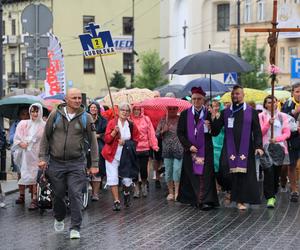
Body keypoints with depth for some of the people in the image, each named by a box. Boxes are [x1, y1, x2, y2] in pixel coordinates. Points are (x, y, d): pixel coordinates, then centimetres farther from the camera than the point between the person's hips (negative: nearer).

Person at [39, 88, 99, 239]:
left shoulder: (86, 118, 0)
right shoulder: (55, 115, 1)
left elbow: (93, 141, 3)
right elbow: (46, 137, 7)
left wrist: (94, 164, -1)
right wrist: (43, 157, -1)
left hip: (77, 163, -1)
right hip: (56, 163, 1)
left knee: (75, 195, -8)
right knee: (58, 194, 11)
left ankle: (75, 228, -3)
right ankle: (59, 219, 38)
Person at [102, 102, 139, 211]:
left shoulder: (132, 125, 4)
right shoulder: (112, 123, -2)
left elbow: (135, 140, 8)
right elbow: (107, 139, -5)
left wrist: (126, 142, -9)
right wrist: (114, 132, -22)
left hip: (126, 156, 1)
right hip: (112, 155, -1)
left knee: (127, 179, -1)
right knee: (113, 177, -7)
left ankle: (126, 194, 32)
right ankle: (116, 201, 2)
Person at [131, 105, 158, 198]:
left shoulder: (146, 119, 3)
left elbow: (151, 133, 2)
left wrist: (154, 145, -3)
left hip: (144, 148, 1)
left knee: (143, 168, 5)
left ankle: (144, 186, 26)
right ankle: (136, 187, 18)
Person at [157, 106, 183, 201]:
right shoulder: (163, 121, 9)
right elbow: (157, 134, 9)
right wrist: (163, 131, -9)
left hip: (179, 149, -3)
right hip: (167, 150, 3)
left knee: (177, 170, -11)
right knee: (168, 171, 6)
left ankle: (177, 192, -4)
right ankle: (170, 192, 17)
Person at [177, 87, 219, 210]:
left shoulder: (209, 114, 1)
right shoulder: (185, 114, 4)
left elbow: (215, 133, 2)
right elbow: (180, 132, 2)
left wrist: (209, 127, -20)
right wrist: (188, 146, -9)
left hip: (205, 150, -1)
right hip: (190, 149, 2)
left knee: (204, 175, -7)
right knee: (191, 175, 5)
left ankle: (205, 200, -12)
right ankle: (192, 198, 15)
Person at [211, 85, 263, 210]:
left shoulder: (251, 112, 5)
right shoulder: (225, 112, 11)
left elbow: (257, 131, 1)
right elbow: (216, 128, 5)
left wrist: (258, 146, -10)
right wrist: (213, 119, -14)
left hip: (245, 148, -1)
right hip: (229, 147, 1)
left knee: (243, 174, -2)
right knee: (225, 171, -14)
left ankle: (240, 200, 9)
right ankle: (231, 189, 15)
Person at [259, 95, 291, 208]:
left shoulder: (283, 116, 10)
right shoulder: (261, 116, 7)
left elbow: (287, 133, 5)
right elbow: (260, 132, -1)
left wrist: (277, 138, -11)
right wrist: (268, 123, -15)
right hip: (266, 148, -2)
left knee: (277, 172, 4)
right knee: (268, 171, -15)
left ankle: (273, 195, 20)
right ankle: (270, 197, -17)